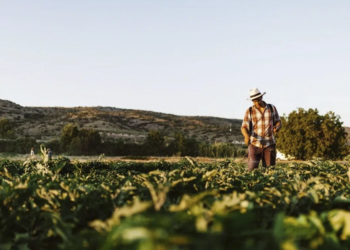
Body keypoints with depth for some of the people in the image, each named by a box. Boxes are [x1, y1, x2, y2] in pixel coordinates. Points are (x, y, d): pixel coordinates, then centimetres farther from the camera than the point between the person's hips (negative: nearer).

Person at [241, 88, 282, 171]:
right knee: (252, 169, -11)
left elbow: (278, 122, 8)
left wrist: (277, 128, -17)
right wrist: (246, 136, -27)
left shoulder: (272, 108, 5)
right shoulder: (249, 111, 1)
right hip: (255, 144, -1)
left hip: (269, 144, 1)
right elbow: (244, 127, -4)